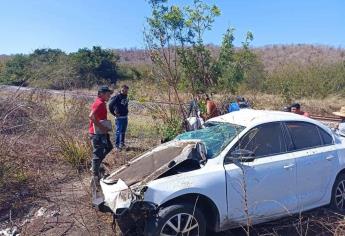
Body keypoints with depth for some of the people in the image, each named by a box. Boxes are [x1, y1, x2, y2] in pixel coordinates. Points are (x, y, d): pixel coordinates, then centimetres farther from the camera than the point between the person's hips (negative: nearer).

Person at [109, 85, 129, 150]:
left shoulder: (125, 97, 8)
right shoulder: (117, 97, -15)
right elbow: (110, 105, -16)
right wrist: (114, 113, -11)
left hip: (125, 117, 7)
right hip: (119, 117, -7)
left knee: (123, 131, 15)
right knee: (118, 131, -2)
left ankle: (122, 143, 28)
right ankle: (117, 145, 8)